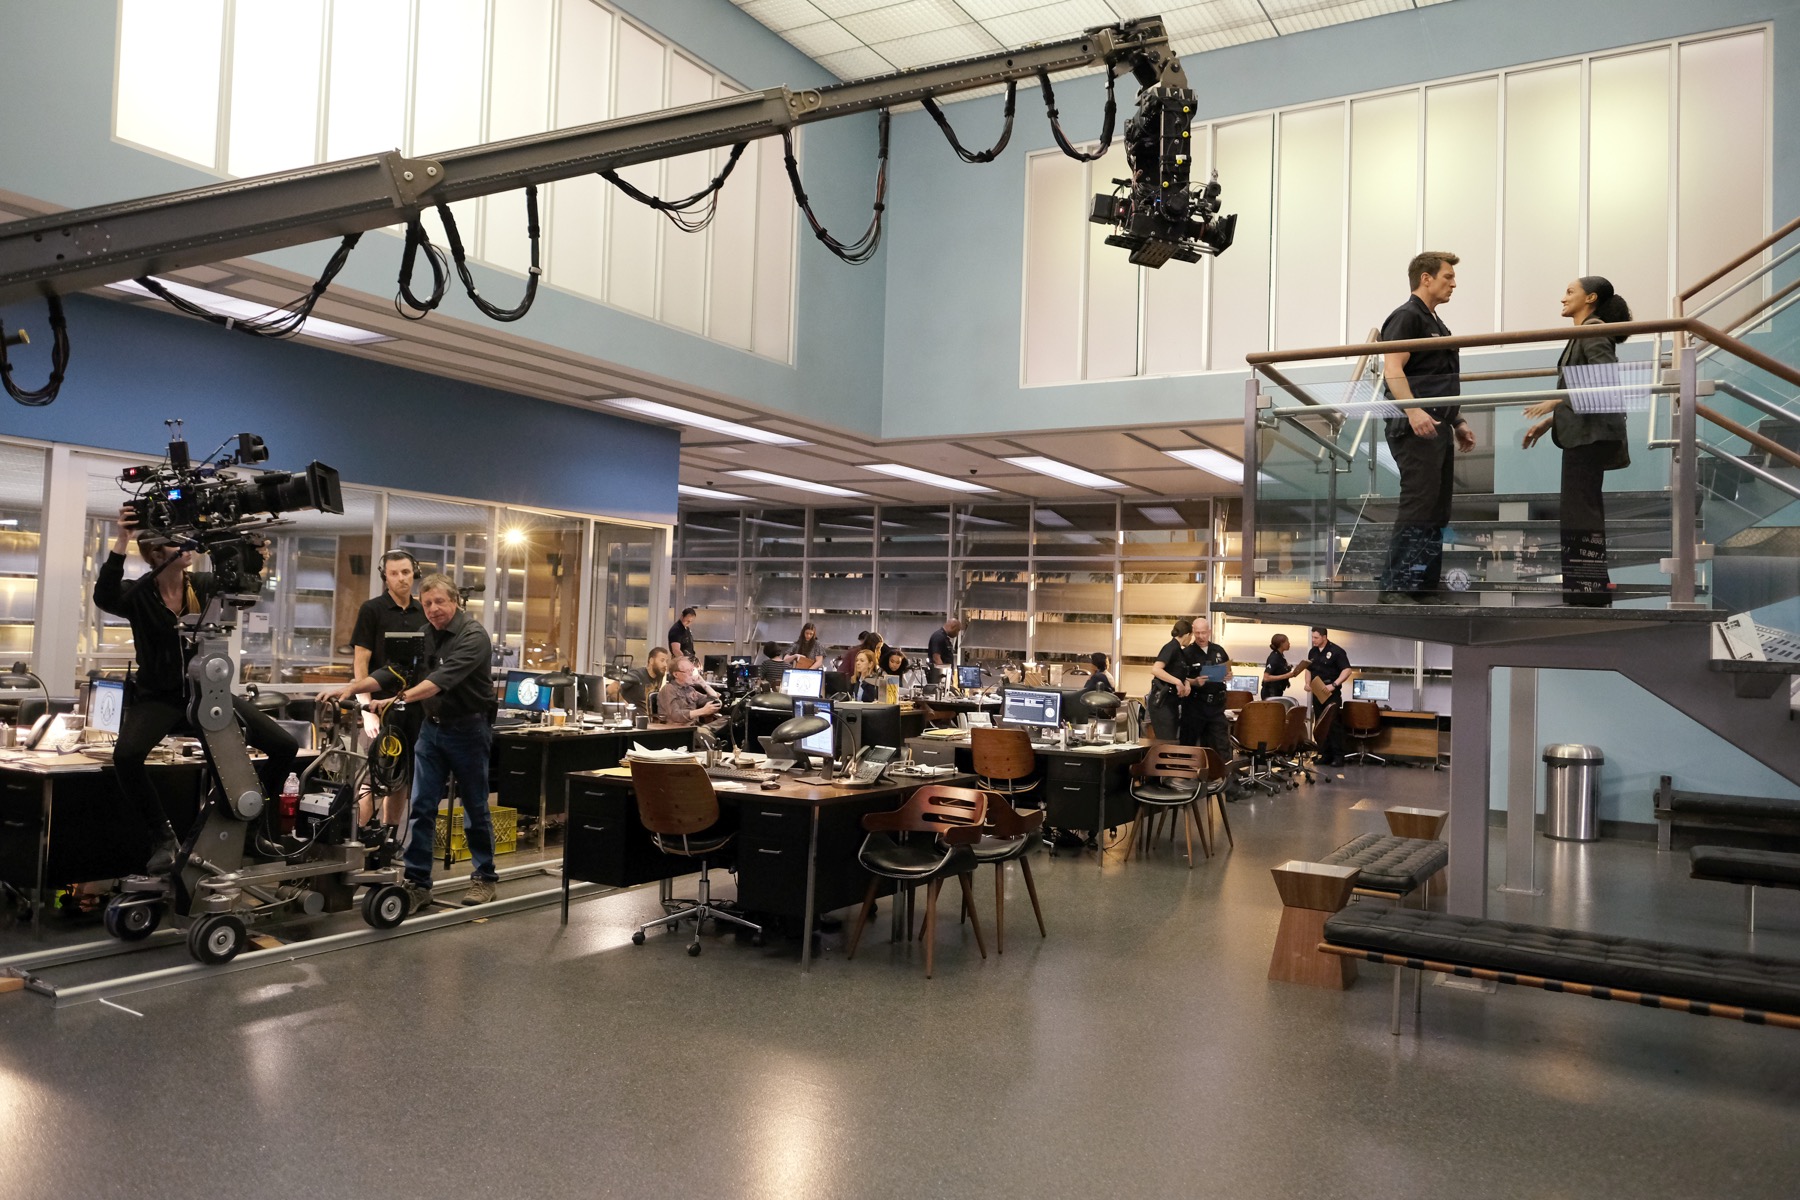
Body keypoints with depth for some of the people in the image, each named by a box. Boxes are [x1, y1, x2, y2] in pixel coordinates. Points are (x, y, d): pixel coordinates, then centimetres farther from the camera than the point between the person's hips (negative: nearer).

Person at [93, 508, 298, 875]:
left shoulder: (203, 587, 0)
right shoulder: (139, 594, -8)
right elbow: (104, 598, -28)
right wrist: (120, 542, -34)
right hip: (158, 697, -3)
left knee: (285, 747, -11)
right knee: (126, 755, -34)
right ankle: (164, 838, -14)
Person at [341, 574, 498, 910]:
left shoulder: (473, 636, -16)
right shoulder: (425, 636, 8)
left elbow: (444, 678, -29)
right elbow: (394, 671, 5)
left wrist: (402, 698, -41)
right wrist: (348, 690, -7)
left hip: (468, 728, -6)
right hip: (432, 727, 6)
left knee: (475, 806, 5)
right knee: (421, 806, 2)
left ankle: (484, 877, 20)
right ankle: (417, 882, 8)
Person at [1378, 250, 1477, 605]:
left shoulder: (1436, 324, 24)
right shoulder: (1406, 317, -5)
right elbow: (1392, 369, -18)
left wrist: (1457, 422, 23)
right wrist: (1413, 411, -30)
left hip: (1438, 429, 10)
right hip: (1416, 429, -10)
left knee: (1437, 513, 8)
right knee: (1416, 508, -14)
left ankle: (1425, 588, 11)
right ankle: (1393, 587, -13)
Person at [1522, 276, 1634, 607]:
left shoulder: (1593, 331, -9)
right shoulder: (1585, 333, 21)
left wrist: (1557, 400, -25)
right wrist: (1548, 422, 20)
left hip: (1590, 434, -10)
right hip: (1583, 433, 10)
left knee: (1580, 511, -10)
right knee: (1585, 511, 12)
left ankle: (1588, 591, -9)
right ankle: (1592, 590, 17)